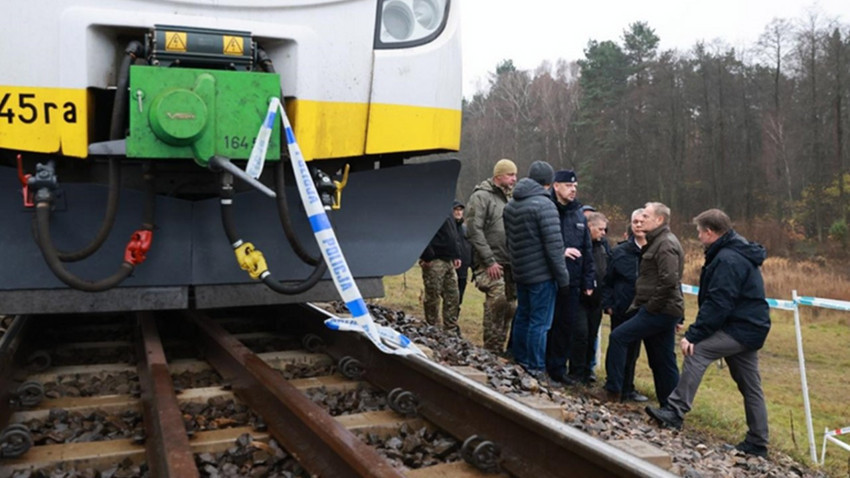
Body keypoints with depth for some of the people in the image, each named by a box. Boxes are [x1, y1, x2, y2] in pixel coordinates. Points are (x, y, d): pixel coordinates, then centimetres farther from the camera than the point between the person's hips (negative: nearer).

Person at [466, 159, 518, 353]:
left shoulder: (508, 199, 20)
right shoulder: (481, 196, -5)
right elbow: (474, 231, -14)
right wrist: (489, 261, -18)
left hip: (509, 263, 8)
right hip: (490, 264, -8)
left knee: (509, 305, 8)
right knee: (497, 299, -20)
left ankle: (499, 348, 18)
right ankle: (492, 349, -11)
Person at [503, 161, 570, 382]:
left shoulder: (510, 205, 10)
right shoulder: (544, 205, -16)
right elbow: (554, 245, -18)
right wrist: (563, 278, -12)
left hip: (520, 273, 8)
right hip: (542, 274, -8)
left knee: (522, 318, 17)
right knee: (539, 323, -2)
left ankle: (519, 363, 27)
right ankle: (535, 371, 3)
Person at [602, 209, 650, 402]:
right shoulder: (620, 251, -1)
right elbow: (607, 280, 3)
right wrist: (608, 304, -5)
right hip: (621, 310, -2)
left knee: (633, 350, 13)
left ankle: (627, 388, 27)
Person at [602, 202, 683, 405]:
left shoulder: (666, 244, -13)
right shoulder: (658, 242, 19)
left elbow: (669, 281, -24)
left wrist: (651, 307, -17)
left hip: (660, 311, -10)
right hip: (664, 310, 10)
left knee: (618, 337, -10)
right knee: (663, 361, 12)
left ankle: (613, 390, -3)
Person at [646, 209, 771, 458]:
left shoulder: (727, 260, -19)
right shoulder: (739, 253, 15)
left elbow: (717, 305, -25)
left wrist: (693, 335, -24)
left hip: (740, 328, -11)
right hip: (751, 328, 11)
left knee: (697, 351, -15)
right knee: (750, 386, 14)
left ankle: (675, 411, -13)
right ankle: (757, 442, 21)